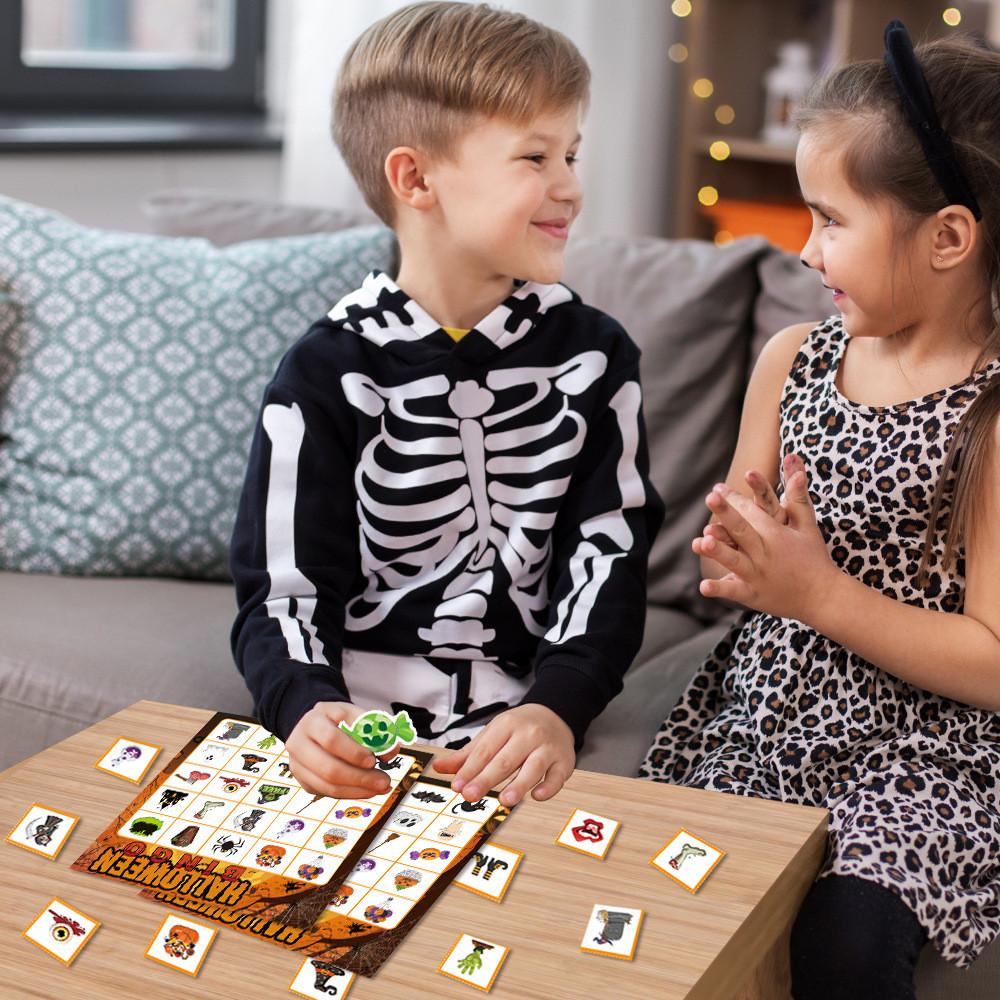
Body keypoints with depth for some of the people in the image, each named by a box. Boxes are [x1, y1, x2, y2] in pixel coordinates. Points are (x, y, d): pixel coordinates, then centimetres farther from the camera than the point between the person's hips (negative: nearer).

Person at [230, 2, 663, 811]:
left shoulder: (593, 355, 4)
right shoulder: (329, 374, -3)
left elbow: (610, 552, 1)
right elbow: (283, 589, -2)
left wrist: (557, 707, -16)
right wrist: (306, 707, -23)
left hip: (512, 744, 1)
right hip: (355, 743, -1)